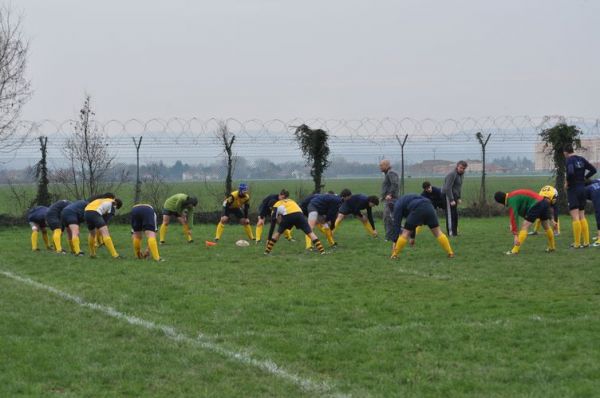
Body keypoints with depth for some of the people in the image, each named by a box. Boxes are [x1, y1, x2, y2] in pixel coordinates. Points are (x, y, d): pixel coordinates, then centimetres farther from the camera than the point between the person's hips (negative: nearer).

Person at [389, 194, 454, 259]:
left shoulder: (398, 205, 19)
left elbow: (397, 223, 11)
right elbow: (413, 222, 44)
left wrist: (395, 242, 12)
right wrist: (412, 237, 48)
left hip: (418, 210, -7)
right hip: (429, 207, 7)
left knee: (406, 232, 7)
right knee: (437, 232, 14)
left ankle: (395, 255, 11)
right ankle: (450, 253, 13)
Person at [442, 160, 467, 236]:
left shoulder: (461, 174, 11)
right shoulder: (452, 174, -18)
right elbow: (448, 188, -23)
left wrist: (458, 198, 13)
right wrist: (451, 200, -25)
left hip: (454, 196, 9)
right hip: (448, 196, -9)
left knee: (455, 214, 9)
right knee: (450, 214, -9)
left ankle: (454, 232, 15)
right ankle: (450, 232, -9)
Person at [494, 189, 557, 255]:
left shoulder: (512, 200, -11)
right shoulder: (514, 196, 18)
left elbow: (513, 217, -15)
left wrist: (515, 235, -16)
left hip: (537, 204, -10)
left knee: (524, 226, -10)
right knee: (546, 226, 26)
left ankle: (515, 250, -15)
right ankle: (552, 247, 42)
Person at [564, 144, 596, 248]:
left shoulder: (569, 160, -12)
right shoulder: (581, 159, 7)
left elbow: (570, 172, -29)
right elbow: (593, 170, 9)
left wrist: (567, 182, -12)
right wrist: (585, 178, 13)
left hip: (573, 189, -7)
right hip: (582, 189, 7)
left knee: (575, 217, -6)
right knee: (582, 216, 13)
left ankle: (577, 243, -6)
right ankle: (586, 242, 11)